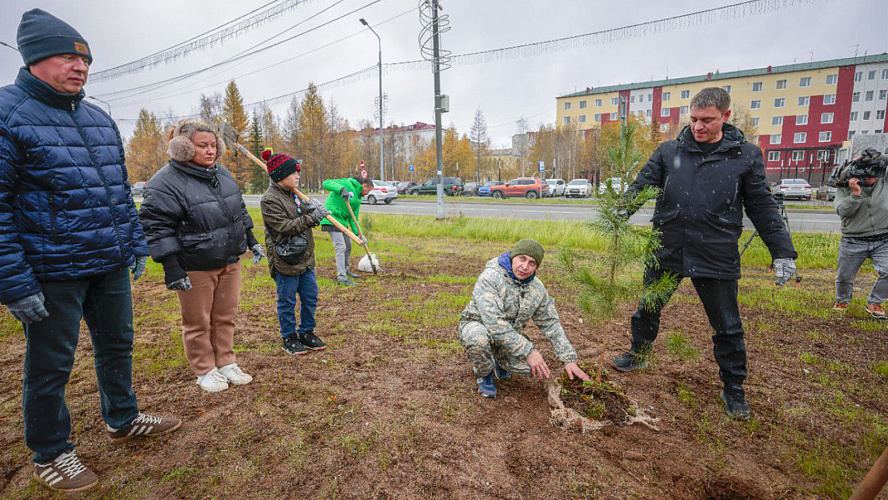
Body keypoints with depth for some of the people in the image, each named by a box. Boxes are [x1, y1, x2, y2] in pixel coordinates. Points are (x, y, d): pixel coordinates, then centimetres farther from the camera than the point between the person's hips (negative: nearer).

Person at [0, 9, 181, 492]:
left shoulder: (100, 119, 12)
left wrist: (136, 244, 14)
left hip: (112, 266, 7)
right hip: (52, 273, -6)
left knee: (117, 345, 19)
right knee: (50, 365, 9)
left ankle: (122, 420, 40)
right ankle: (50, 453, 30)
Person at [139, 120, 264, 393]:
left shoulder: (222, 173, 8)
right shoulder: (167, 181, -15)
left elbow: (240, 211, 19)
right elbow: (157, 227, -16)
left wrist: (251, 241, 18)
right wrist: (171, 269, -19)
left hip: (230, 262, 7)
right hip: (195, 269, -6)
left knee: (225, 317, 16)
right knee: (198, 323, 9)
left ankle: (226, 363, 32)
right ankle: (205, 370, 26)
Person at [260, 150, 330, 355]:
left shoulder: (293, 194, 12)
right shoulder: (270, 200, -15)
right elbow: (284, 227, -22)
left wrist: (309, 208, 3)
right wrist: (311, 218, -23)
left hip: (305, 258, 8)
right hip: (285, 260, -8)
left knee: (310, 297, 14)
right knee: (287, 301, 6)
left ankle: (306, 333, 30)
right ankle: (289, 338, 22)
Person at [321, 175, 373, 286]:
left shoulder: (358, 198, 14)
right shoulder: (347, 184, -9)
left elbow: (354, 217, 11)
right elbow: (326, 183, -19)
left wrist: (357, 233, 0)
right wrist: (341, 189, -34)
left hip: (343, 222, 10)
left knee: (348, 246, 20)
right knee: (340, 247, -12)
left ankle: (345, 270, 40)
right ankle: (342, 278, -8)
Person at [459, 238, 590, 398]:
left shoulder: (538, 289, -6)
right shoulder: (489, 278, -27)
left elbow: (551, 325, 2)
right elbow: (494, 323, -35)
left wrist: (569, 360, -3)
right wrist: (528, 351, -34)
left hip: (510, 336, 5)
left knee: (533, 367, -20)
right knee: (478, 337, -41)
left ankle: (499, 361, 15)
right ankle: (484, 373, -5)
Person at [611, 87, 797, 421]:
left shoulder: (746, 155, 0)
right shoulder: (670, 151, 3)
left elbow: (762, 207, 3)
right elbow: (643, 184, -1)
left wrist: (782, 252, 0)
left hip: (716, 257, -1)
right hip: (666, 252, 2)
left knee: (727, 327, 10)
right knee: (648, 309, 16)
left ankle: (733, 390, 30)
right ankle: (638, 355, 40)